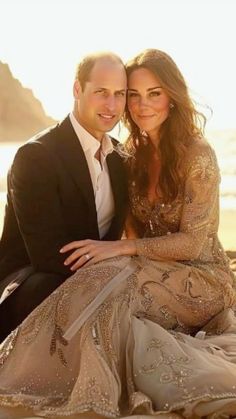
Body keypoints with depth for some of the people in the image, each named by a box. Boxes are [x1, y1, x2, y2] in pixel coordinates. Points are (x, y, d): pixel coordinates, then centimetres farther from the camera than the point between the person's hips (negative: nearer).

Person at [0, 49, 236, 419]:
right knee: (110, 286, -29)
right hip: (156, 272, 5)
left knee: (110, 288, -31)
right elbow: (134, 227, 10)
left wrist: (121, 248, -24)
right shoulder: (133, 154, 6)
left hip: (200, 279, -5)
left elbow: (192, 243, -17)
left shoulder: (197, 156, -14)